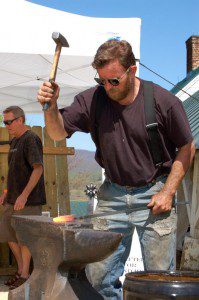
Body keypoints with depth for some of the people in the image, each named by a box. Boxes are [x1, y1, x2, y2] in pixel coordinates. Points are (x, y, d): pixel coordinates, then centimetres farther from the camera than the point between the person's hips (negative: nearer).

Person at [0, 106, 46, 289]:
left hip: (28, 199, -9)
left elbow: (38, 169, -22)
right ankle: (21, 269, 26)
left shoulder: (31, 139, -14)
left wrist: (24, 195, -26)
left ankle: (25, 275, 12)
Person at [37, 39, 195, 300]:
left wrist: (168, 192, -8)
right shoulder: (91, 100, -4)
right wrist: (51, 106, -20)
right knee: (99, 276, 4)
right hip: (112, 194, 3)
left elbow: (187, 147, -1)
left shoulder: (164, 102, -11)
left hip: (154, 195, -2)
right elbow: (58, 133, 1)